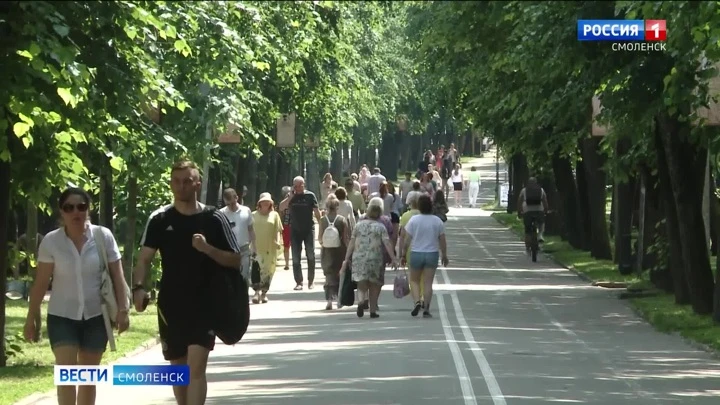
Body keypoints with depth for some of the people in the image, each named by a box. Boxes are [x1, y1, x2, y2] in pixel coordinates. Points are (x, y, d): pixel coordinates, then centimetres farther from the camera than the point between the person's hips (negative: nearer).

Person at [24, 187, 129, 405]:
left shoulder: (103, 236, -6)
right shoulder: (51, 241, -7)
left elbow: (117, 276, -2)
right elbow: (40, 283, -3)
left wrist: (122, 309, -9)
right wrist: (31, 318, -1)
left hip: (95, 316, 1)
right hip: (62, 317, -1)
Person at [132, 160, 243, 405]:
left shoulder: (214, 219, -1)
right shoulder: (160, 220, 3)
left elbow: (235, 260, 0)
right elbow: (145, 258, 0)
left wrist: (207, 249, -18)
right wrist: (138, 287, -19)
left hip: (204, 305, -3)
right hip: (170, 305, 3)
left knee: (196, 367, -14)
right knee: (178, 368, 13)